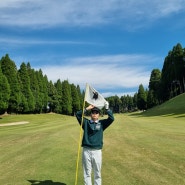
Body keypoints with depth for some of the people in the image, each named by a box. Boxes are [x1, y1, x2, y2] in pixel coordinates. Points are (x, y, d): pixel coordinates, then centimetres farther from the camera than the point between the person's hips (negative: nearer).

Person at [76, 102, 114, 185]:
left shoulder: (102, 123, 5)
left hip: (97, 151, 0)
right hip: (86, 151, 0)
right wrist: (87, 108, -6)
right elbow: (78, 114, -5)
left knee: (97, 173, 11)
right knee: (87, 173, 8)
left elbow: (111, 118, -7)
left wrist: (107, 108, -7)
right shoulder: (86, 122, 6)